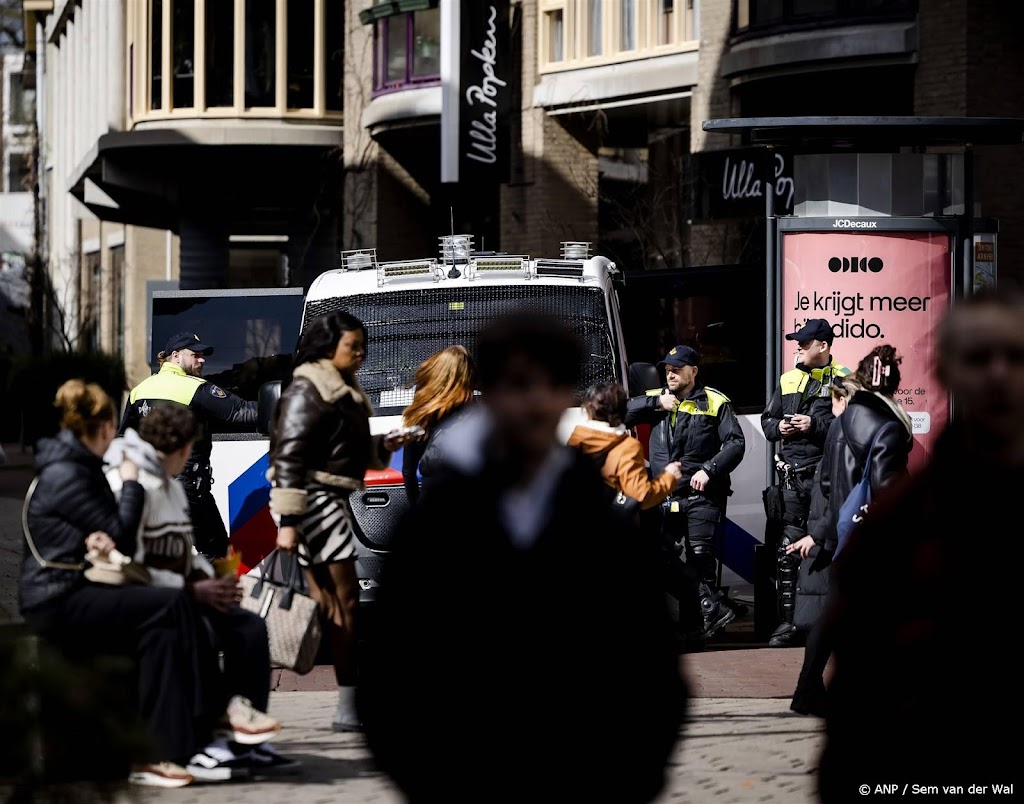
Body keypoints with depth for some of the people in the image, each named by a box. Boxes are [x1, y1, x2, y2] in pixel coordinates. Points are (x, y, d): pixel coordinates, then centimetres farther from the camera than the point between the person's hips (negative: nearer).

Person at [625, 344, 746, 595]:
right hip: (664, 496, 4)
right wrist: (655, 403, -6)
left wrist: (709, 470, -14)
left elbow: (736, 443, -3)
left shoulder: (714, 402, 3)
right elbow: (622, 414, 3)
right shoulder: (655, 399, 14)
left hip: (701, 494, -4)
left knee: (700, 554, -9)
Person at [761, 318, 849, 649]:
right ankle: (788, 623, 5)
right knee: (787, 549, 2)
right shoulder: (788, 380, 17)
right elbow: (767, 420, 22)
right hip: (793, 476, 5)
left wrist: (815, 425, -16)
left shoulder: (842, 380, -2)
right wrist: (778, 427, 1)